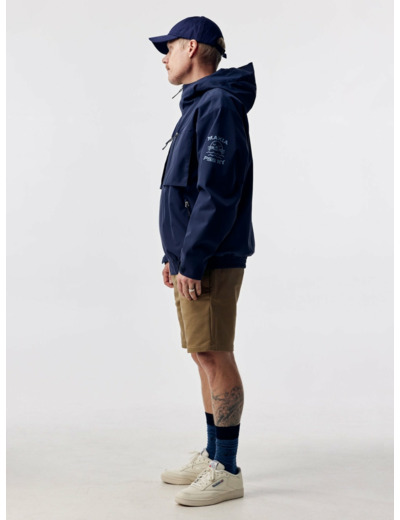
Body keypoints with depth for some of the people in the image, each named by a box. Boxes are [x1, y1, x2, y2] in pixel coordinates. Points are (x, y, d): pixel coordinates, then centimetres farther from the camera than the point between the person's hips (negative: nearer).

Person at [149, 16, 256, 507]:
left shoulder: (218, 104, -12)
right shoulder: (196, 106, 20)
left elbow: (218, 190, -20)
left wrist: (192, 260, -20)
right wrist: (173, 255, 19)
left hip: (211, 260, -10)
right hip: (190, 257, 10)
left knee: (215, 356, -5)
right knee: (205, 356, 13)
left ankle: (227, 472, 5)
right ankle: (212, 457, 24)